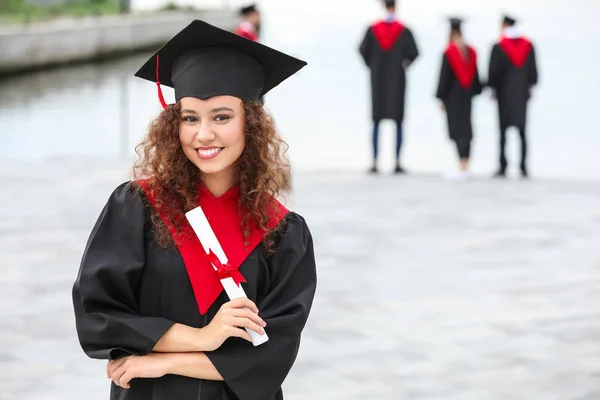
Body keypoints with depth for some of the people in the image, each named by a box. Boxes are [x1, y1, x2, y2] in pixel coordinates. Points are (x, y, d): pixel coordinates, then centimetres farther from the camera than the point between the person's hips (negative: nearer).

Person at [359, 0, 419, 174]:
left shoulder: (373, 29, -2)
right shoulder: (404, 30, -6)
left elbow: (363, 50, -6)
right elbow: (413, 53, -10)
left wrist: (373, 66, 9)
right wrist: (404, 64, 9)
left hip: (378, 78, 2)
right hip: (397, 78, -2)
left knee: (377, 121, 7)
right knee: (398, 121, 4)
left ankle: (375, 162, 0)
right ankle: (397, 162, -2)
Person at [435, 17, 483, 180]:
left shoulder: (448, 52, -14)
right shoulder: (471, 52, 3)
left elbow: (444, 77, -12)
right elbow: (475, 74, 9)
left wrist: (441, 98, -7)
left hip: (453, 96, -5)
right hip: (466, 95, 5)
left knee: (458, 131, -4)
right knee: (465, 128, 12)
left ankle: (462, 168, -9)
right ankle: (465, 166, 15)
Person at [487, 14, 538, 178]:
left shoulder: (498, 47, -11)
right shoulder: (528, 45, 1)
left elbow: (494, 72, -10)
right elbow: (533, 69, 6)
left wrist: (492, 89, 2)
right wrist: (529, 88, 15)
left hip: (504, 92, -3)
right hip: (522, 92, 3)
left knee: (503, 130, 2)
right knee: (521, 131, 7)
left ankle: (503, 167, -1)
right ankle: (523, 167, 1)